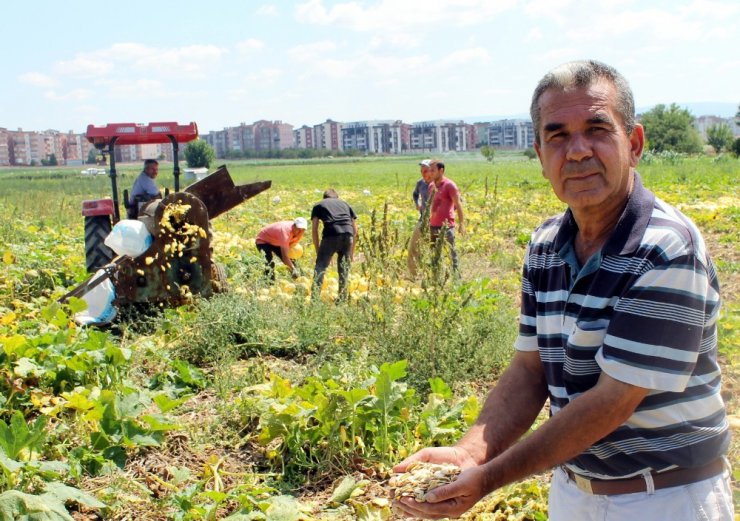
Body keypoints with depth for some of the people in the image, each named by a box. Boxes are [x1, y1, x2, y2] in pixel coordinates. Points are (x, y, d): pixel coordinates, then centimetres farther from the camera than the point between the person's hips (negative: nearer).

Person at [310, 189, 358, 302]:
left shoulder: (318, 206, 24)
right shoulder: (345, 204, 31)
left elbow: (314, 230, 14)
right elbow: (355, 230, 25)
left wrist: (318, 250, 19)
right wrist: (352, 251, 30)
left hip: (331, 234, -2)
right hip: (347, 234, 2)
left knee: (320, 266, 5)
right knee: (344, 269, 16)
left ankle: (315, 298, -5)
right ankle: (342, 299, 17)